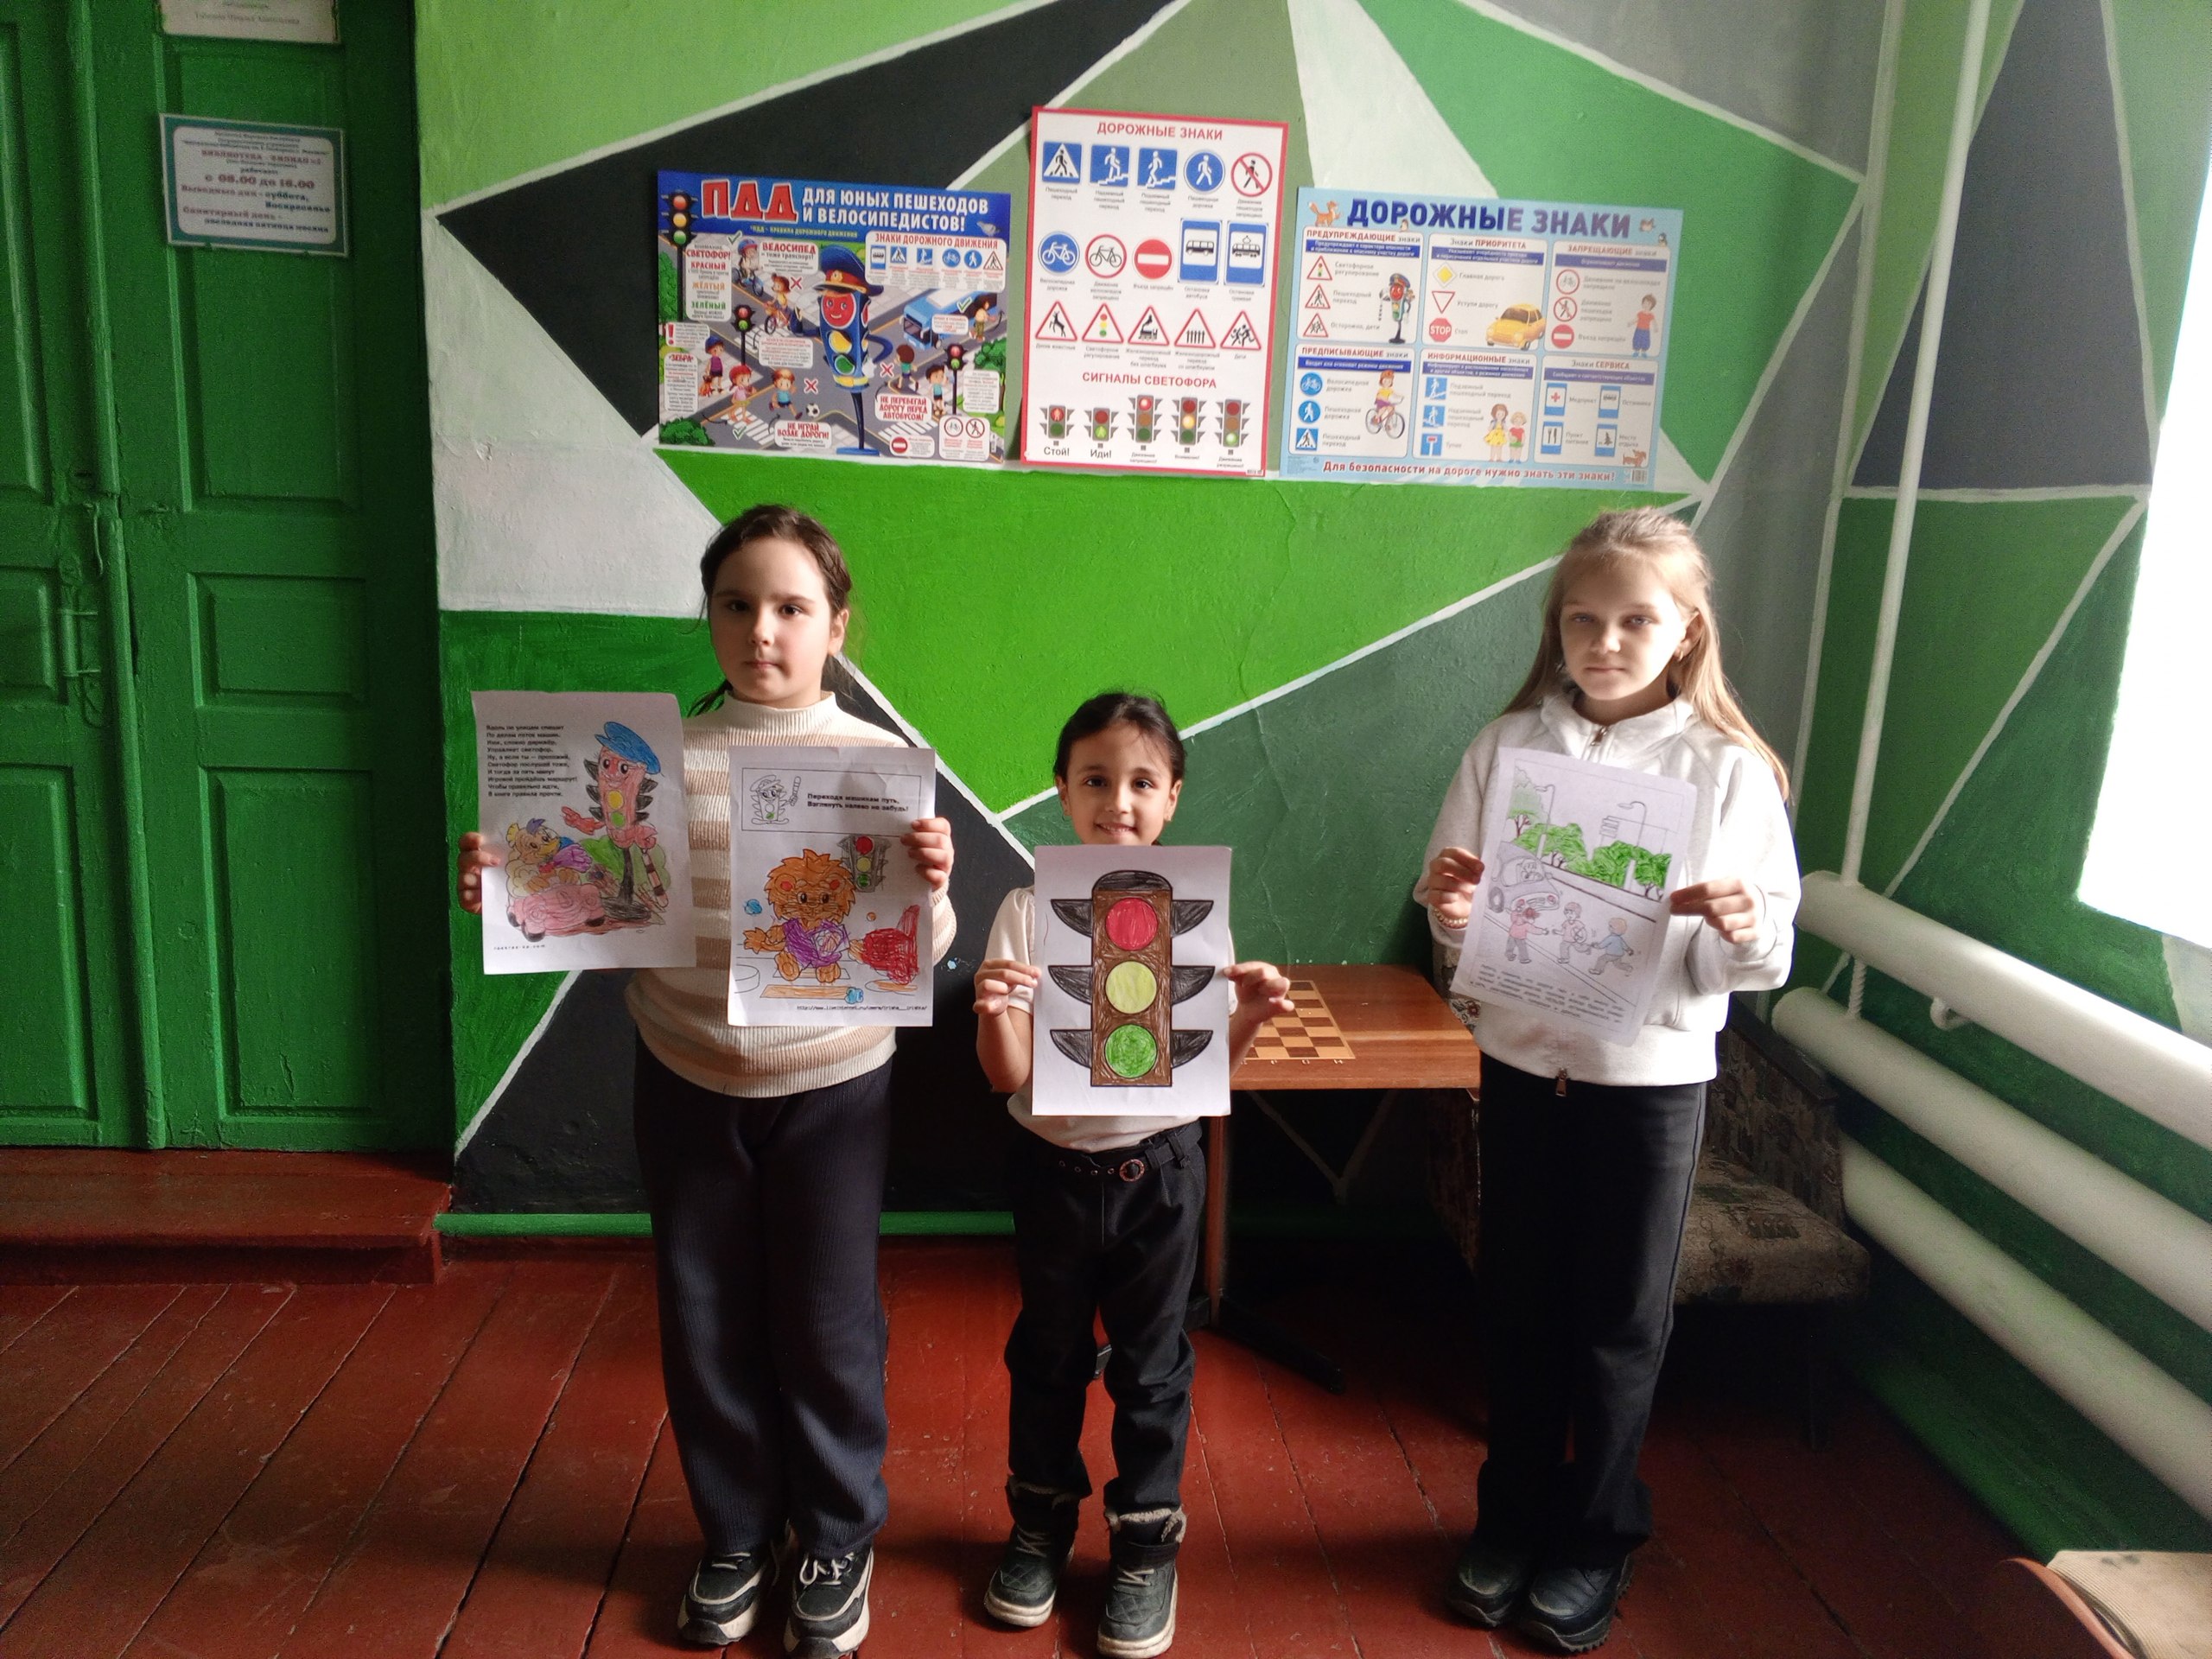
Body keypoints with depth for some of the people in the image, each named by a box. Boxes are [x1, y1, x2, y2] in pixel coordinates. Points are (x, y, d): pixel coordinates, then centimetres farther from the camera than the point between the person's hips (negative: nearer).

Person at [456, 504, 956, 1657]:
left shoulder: (881, 761, -7)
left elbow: (916, 955, -8)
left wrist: (930, 887, -28)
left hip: (831, 1089, -2)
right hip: (688, 1085, 2)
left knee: (826, 1325, 11)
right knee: (707, 1325, 15)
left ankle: (837, 1541, 35)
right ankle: (737, 1532, 39)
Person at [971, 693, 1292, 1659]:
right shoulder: (1029, 911, -10)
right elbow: (1009, 1076, -11)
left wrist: (1248, 1019, -24)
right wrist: (992, 1015, -32)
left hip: (1159, 1167, 0)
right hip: (1054, 1167, 1)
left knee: (1151, 1365, 13)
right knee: (1047, 1355, 18)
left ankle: (1146, 1545, 34)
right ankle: (1040, 1525, 41)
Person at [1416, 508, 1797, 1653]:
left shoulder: (1730, 769, -7)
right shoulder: (1508, 745, -2)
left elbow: (1769, 956, -5)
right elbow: (1459, 915, 2)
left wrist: (1742, 928, -26)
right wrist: (1449, 908, -20)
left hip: (1652, 1072, -1)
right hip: (1523, 1058, 2)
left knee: (1621, 1317, 12)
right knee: (1517, 1300, 15)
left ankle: (1596, 1537, 33)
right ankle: (1513, 1515, 36)